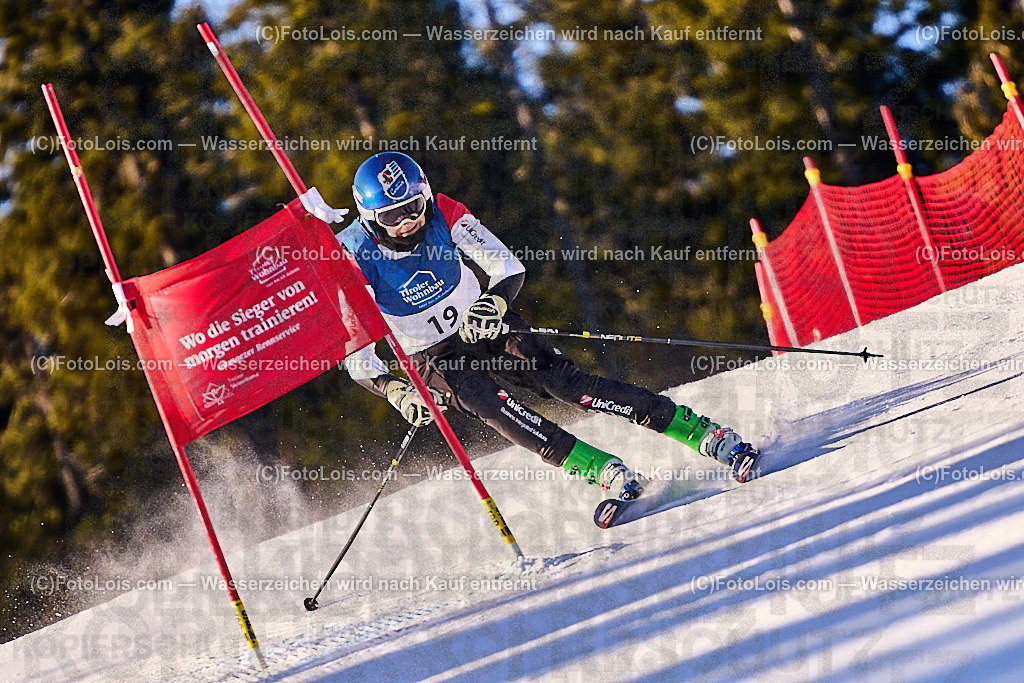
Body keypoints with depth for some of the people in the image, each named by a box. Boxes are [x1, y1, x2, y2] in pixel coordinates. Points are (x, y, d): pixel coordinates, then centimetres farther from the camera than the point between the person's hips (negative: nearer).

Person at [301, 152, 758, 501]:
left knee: (564, 383, -19)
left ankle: (711, 437, -22)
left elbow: (509, 268, -13)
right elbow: (352, 351, -19)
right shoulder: (353, 259, -20)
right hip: (434, 361, 0)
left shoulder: (443, 214, -16)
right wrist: (393, 390, -36)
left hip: (487, 327, 0)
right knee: (488, 403, -30)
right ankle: (610, 476, -33)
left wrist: (495, 301, -35)